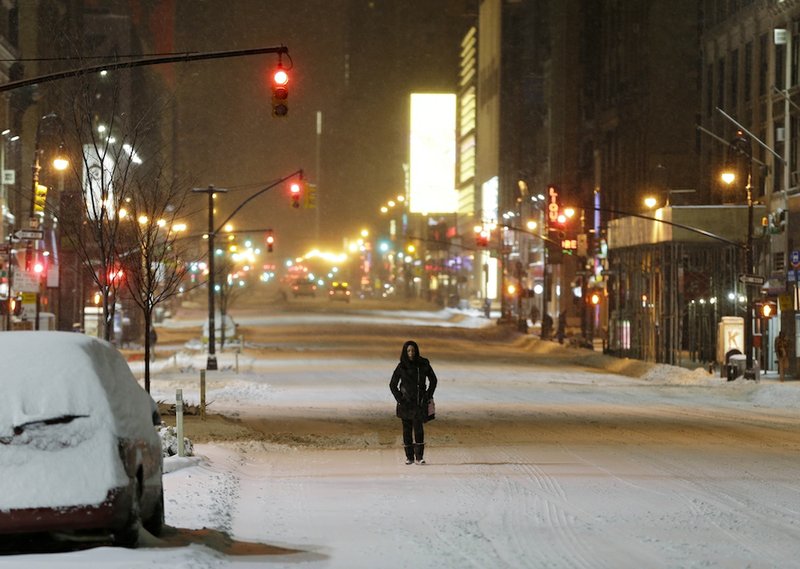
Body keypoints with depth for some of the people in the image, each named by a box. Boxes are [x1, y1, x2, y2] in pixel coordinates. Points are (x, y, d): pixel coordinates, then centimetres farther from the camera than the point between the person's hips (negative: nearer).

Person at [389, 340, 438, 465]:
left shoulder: (423, 364, 1)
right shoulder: (401, 367, -1)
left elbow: (433, 380, 12)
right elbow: (393, 385, 7)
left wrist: (428, 395, 3)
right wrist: (400, 399, -3)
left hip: (420, 402, 0)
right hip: (406, 402, 0)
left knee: (418, 427, -13)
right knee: (407, 429, 2)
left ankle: (419, 457, -14)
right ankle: (409, 457, 9)